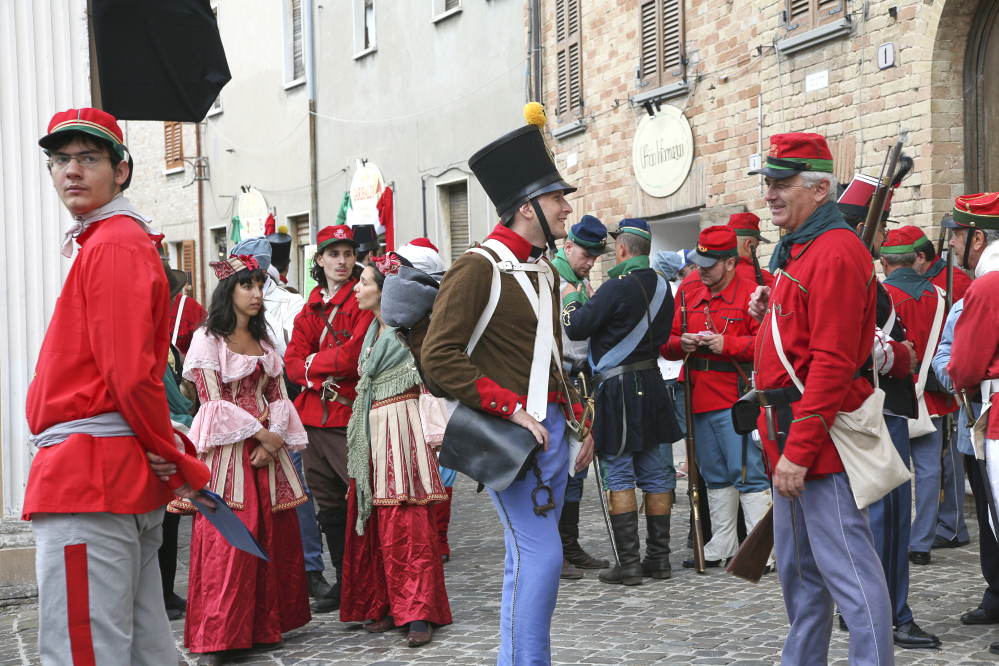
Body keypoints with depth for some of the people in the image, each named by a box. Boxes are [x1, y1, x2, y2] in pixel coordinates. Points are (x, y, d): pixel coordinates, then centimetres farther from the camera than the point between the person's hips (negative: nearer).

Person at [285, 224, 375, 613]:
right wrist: (325, 376, -12)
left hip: (351, 418, -7)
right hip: (314, 418, 7)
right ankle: (343, 583, 25)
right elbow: (292, 363, 7)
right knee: (329, 506, 14)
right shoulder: (310, 308, 15)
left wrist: (313, 363, -4)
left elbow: (355, 355, -17)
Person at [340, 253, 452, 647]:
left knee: (407, 524, -8)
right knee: (378, 522, 6)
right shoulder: (374, 329, 17)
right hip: (372, 430, 8)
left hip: (400, 425, -8)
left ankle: (419, 613, -4)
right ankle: (388, 607, 13)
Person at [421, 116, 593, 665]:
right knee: (541, 554, -10)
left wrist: (578, 418, 17)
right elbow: (439, 357, -18)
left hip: (551, 429, 9)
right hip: (507, 433, -9)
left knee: (528, 557, 12)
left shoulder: (544, 271, 16)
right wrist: (510, 409, -20)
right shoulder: (478, 268, -12)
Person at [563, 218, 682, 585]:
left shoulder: (618, 287, -18)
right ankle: (658, 558, 16)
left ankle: (628, 562, -2)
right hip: (650, 382, 7)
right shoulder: (661, 286, 6)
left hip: (617, 386, -7)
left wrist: (570, 299, 4)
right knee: (653, 471, 11)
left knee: (619, 475, -2)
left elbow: (576, 328, -14)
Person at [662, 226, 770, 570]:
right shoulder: (692, 298, 16)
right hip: (701, 401, 7)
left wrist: (727, 344, -20)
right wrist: (681, 344, -2)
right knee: (715, 476, 14)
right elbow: (667, 344, 20)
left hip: (737, 402, -7)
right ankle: (721, 547, 22)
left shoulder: (752, 293, -6)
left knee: (747, 474, -8)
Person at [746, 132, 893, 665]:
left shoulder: (836, 252, -15)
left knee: (847, 570, -6)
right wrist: (770, 311, 5)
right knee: (799, 570, 18)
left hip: (816, 438, -10)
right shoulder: (797, 252, 17)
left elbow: (832, 363, -22)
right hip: (791, 440, 10)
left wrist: (798, 449, -23)